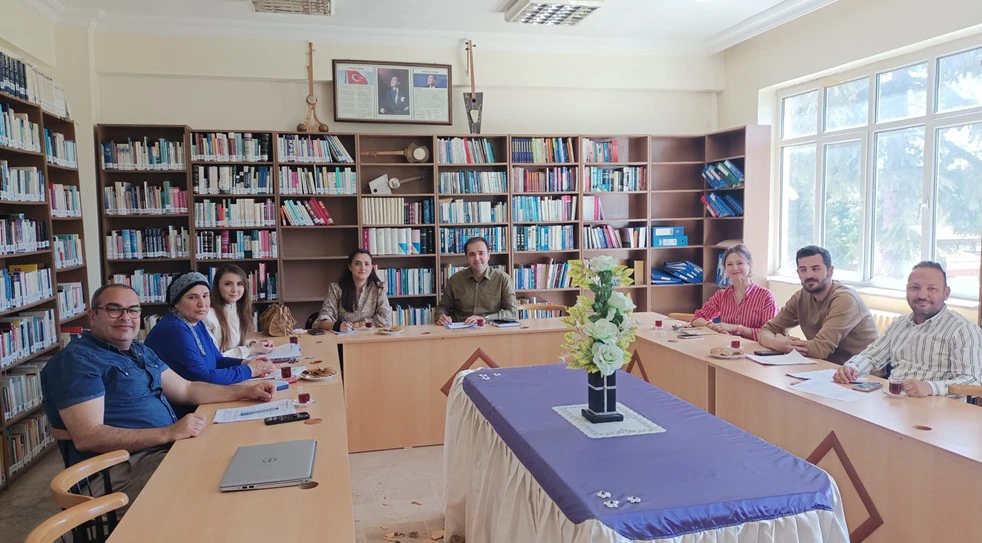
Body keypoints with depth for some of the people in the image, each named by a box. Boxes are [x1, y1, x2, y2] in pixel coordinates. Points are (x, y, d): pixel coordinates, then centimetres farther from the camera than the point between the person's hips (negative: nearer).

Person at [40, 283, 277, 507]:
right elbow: (86, 437, -19)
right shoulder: (77, 359, -9)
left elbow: (186, 390, 22)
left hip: (169, 449, 9)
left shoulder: (141, 351, 20)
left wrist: (246, 392, 10)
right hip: (122, 469, -9)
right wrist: (169, 433, -24)